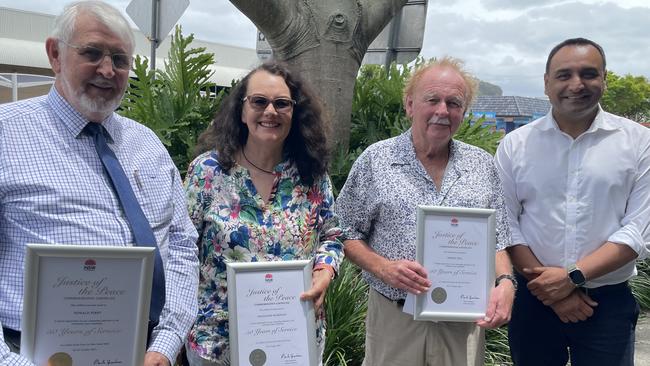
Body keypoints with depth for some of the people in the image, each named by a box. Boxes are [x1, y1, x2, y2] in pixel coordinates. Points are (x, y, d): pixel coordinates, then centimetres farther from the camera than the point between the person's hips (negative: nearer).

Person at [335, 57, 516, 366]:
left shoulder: (483, 165, 6)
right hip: (392, 319, -2)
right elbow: (347, 234, 0)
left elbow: (497, 239, 9)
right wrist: (383, 268, -15)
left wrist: (505, 281, -8)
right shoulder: (375, 161, -2)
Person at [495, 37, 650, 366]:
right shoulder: (515, 145, -1)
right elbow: (505, 225, -3)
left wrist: (573, 276, -16)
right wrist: (552, 292, -10)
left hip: (609, 303, 0)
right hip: (534, 299, 1)